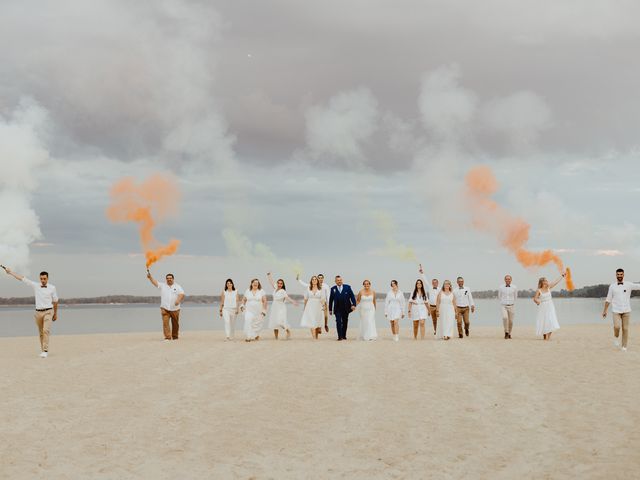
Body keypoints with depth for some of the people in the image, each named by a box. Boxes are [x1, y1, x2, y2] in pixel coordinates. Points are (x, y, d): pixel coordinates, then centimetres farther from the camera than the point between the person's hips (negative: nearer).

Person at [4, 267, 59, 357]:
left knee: (46, 330, -17)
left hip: (48, 312, -3)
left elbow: (55, 301, 9)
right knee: (41, 333, 8)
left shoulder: (52, 288, -1)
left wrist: (55, 314, 15)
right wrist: (10, 272, 8)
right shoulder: (35, 285, 3)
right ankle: (42, 350, 18)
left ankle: (45, 351, -21)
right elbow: (22, 278, 6)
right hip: (38, 312, 3)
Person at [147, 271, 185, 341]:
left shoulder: (177, 287, 5)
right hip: (165, 308, 0)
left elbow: (182, 294, -8)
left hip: (175, 309, 0)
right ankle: (167, 337, -14)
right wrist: (150, 277, -21)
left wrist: (178, 300, -26)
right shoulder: (162, 286, 9)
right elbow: (155, 282, -4)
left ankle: (175, 337, 20)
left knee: (175, 324, 7)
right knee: (165, 322, -12)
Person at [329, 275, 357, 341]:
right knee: (338, 322, -12)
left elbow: (352, 296, -1)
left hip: (346, 308, 1)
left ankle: (344, 336, 20)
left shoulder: (347, 287, 1)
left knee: (345, 322, 9)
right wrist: (330, 309, 8)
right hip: (337, 309, -1)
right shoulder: (333, 289, 2)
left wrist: (353, 304, -15)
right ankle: (340, 336, -13)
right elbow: (331, 299, 7)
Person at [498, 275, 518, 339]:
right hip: (504, 306, -1)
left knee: (510, 321, 4)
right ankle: (506, 332, -11)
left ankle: (509, 333, 26)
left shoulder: (514, 287, -2)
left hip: (511, 306, 1)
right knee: (505, 318, -24)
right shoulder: (501, 287, -1)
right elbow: (499, 297, 14)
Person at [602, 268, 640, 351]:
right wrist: (605, 311, 6)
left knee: (625, 329, 0)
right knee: (617, 326, -18)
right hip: (616, 311, 0)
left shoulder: (628, 285, 3)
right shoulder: (612, 286, 4)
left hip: (626, 311, 0)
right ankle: (616, 337, 13)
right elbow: (608, 300, 8)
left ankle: (624, 347, 8)